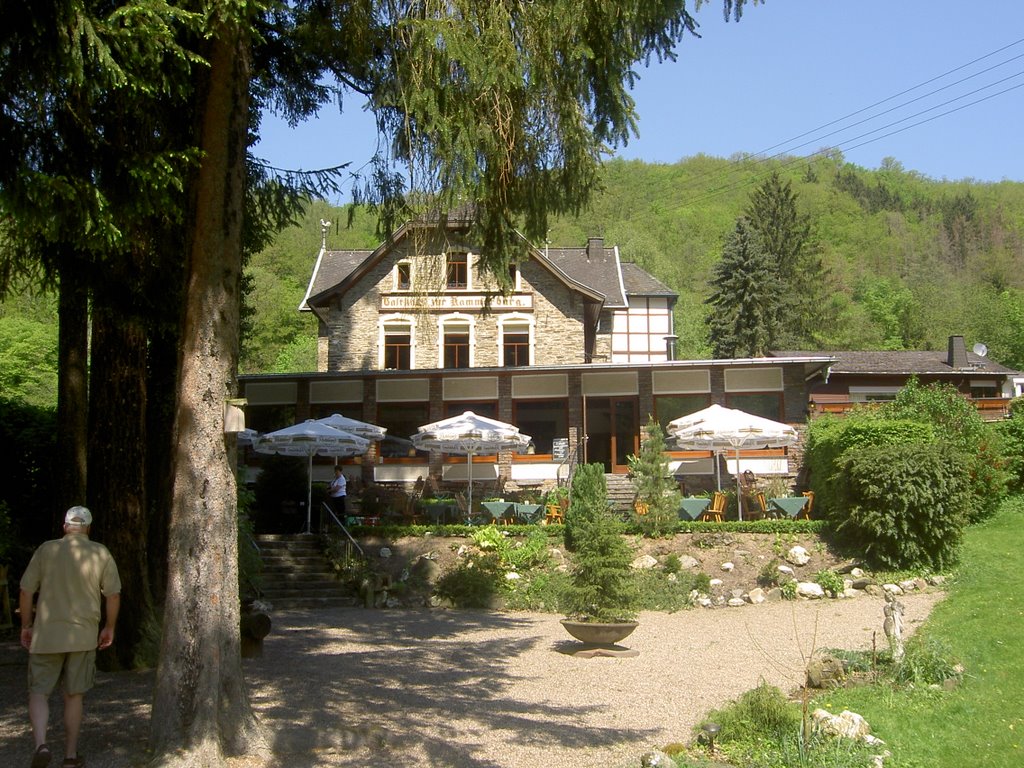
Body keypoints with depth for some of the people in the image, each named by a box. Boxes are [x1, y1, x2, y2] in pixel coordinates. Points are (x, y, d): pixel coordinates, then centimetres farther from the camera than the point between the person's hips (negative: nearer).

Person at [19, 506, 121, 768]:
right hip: (83, 636, 1)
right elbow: (114, 594, 0)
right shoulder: (101, 553, 1)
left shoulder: (46, 550, -1)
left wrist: (26, 626, 12)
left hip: (46, 635, -1)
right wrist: (109, 628, 13)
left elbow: (26, 591, 0)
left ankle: (41, 744, -17)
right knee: (74, 695, 12)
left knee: (39, 692, 6)